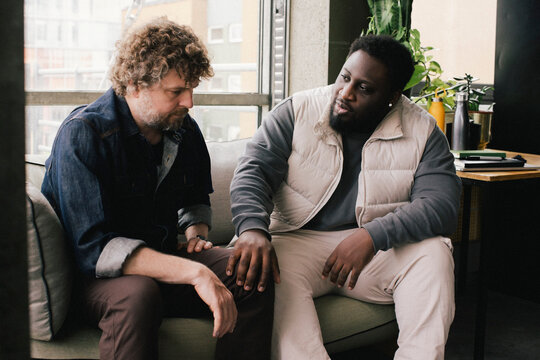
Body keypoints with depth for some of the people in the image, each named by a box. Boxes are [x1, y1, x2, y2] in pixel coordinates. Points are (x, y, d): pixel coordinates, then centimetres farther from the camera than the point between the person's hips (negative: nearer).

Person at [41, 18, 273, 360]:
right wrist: (194, 272, -34)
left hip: (164, 257, 6)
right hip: (94, 276, -6)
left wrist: (196, 234, 3)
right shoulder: (83, 133, -17)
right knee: (137, 294, -39)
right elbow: (94, 248, -27)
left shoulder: (184, 129, 4)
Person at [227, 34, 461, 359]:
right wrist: (253, 229, -31)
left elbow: (442, 205, -13)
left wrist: (373, 236, -29)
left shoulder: (422, 132, -1)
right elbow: (252, 170, -9)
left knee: (434, 252, -26)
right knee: (267, 266, -32)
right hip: (300, 242, 0)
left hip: (381, 252, 1)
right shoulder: (296, 112, 0)